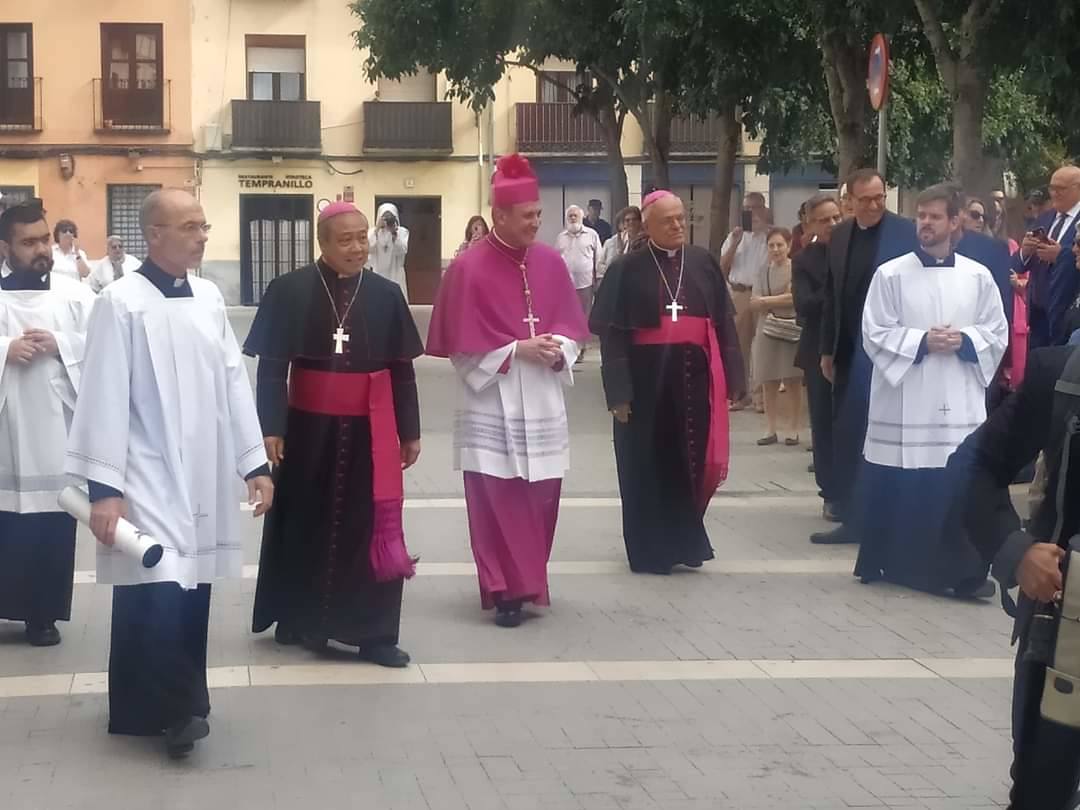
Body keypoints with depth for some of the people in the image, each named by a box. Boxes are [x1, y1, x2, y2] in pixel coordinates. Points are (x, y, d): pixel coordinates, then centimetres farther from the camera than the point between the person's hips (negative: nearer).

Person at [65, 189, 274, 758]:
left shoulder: (209, 297, 8)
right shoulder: (121, 302, -10)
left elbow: (233, 382, 12)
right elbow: (104, 398, -12)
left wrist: (254, 463, 11)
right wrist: (104, 488, -14)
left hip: (203, 477, 6)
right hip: (149, 479, -6)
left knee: (192, 593, 10)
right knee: (158, 595, -13)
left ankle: (182, 706, 22)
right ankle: (166, 709, 1)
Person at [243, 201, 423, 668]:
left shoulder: (386, 295, 1)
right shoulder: (289, 291, -8)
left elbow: (402, 369, 6)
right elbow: (271, 366, -6)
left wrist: (410, 431, 7)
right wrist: (271, 427, -13)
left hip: (369, 431, 2)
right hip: (308, 427, -2)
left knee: (371, 527, 2)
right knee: (305, 522, 12)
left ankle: (372, 633, 10)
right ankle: (297, 619, 27)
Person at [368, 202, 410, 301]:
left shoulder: (402, 231, 1)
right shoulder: (373, 231, 3)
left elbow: (402, 251, -12)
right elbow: (369, 248, -14)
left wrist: (394, 234, -23)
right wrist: (377, 229, -19)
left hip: (396, 275, 0)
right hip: (378, 274, 0)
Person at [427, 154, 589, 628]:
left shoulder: (551, 263, 5)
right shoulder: (469, 268, -9)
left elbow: (571, 327, 10)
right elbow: (464, 345, -9)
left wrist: (558, 348, -12)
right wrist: (518, 350, -17)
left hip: (543, 405, 5)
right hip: (492, 408, -4)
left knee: (540, 498, 8)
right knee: (497, 502, -4)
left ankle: (528, 580, 24)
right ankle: (506, 590, 3)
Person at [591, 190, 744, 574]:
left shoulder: (703, 263, 6)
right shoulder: (628, 269, -3)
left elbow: (723, 323, 7)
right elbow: (612, 333, -6)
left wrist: (732, 379, 2)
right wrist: (618, 391, -12)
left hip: (694, 376, 3)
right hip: (647, 378, -3)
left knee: (690, 461, 8)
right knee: (649, 465, 4)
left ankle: (684, 542, 23)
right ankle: (651, 549, 16)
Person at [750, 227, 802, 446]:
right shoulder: (763, 271, 11)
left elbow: (796, 297, -14)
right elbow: (754, 304, 5)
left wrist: (766, 300, -3)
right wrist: (782, 299, -10)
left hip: (791, 330, -5)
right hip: (767, 330, 5)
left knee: (793, 382, 0)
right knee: (768, 383, 5)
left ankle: (793, 430, 6)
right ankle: (771, 430, 11)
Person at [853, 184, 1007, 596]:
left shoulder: (978, 276, 6)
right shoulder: (890, 275, 0)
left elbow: (997, 333, 8)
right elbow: (875, 334, -3)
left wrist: (963, 341, -11)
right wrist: (921, 342, -14)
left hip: (960, 402, 1)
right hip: (905, 400, -1)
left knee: (964, 487, -2)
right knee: (901, 487, 3)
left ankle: (964, 570, 4)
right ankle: (897, 563, 17)